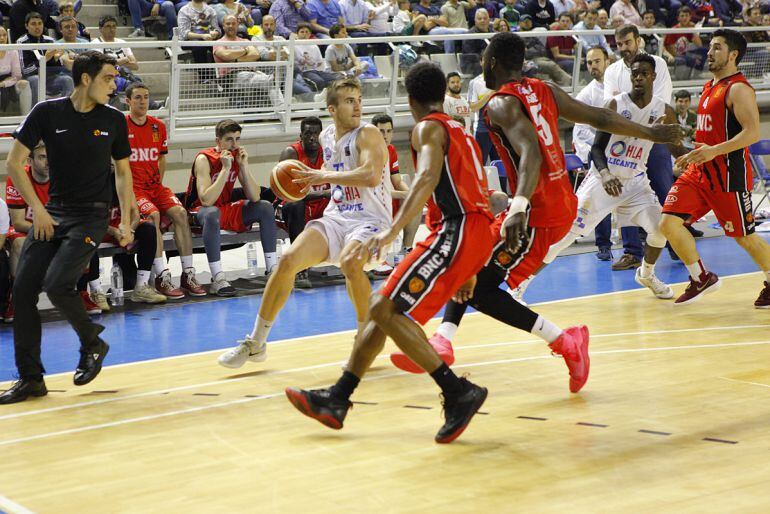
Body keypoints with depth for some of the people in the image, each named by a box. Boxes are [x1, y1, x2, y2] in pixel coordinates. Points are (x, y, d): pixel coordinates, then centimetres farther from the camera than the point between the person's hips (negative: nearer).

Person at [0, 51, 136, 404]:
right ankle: (30, 378, 7)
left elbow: (123, 172, 11)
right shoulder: (47, 112, -3)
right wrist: (38, 209, -6)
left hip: (92, 216, -2)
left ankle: (93, 343, 7)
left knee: (56, 284, -20)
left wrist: (126, 222, 4)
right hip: (52, 213, 2)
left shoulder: (113, 120, 1)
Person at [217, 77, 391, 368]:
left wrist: (327, 176, -22)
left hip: (370, 219, -6)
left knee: (349, 262, -37)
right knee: (288, 259, -14)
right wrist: (313, 179, 11)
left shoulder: (368, 135, -12)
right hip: (336, 216, 6)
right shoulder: (326, 137, 10)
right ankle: (255, 344, 0)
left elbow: (371, 176, -30)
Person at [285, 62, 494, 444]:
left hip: (457, 229, -10)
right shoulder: (460, 130, 26)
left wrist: (393, 230, -34)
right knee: (384, 308, 13)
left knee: (387, 309, -16)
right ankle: (336, 399, 16)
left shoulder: (428, 128, -3)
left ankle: (459, 393, -20)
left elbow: (428, 176, -23)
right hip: (475, 229, 10)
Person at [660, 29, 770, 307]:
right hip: (699, 171, 8)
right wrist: (693, 155, 19)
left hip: (729, 174, -8)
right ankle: (701, 279, 9)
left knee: (744, 236, 2)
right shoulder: (709, 87, 16)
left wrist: (714, 151, -30)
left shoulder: (739, 89, -12)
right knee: (669, 223, -5)